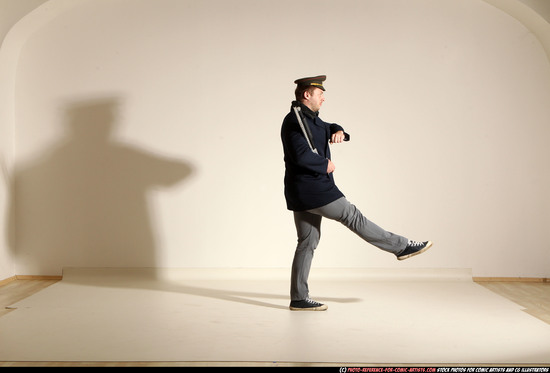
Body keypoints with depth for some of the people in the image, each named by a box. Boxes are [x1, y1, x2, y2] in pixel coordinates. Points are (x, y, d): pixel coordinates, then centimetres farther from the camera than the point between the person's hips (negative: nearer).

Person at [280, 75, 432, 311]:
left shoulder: (309, 118, 16)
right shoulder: (295, 119, -15)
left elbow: (329, 128, 28)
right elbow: (301, 155, -28)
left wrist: (338, 132, 3)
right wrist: (325, 165, -13)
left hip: (305, 192, 10)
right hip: (311, 189, -10)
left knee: (307, 243, 9)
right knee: (353, 217, 0)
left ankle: (299, 299, 12)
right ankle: (402, 247, 13)